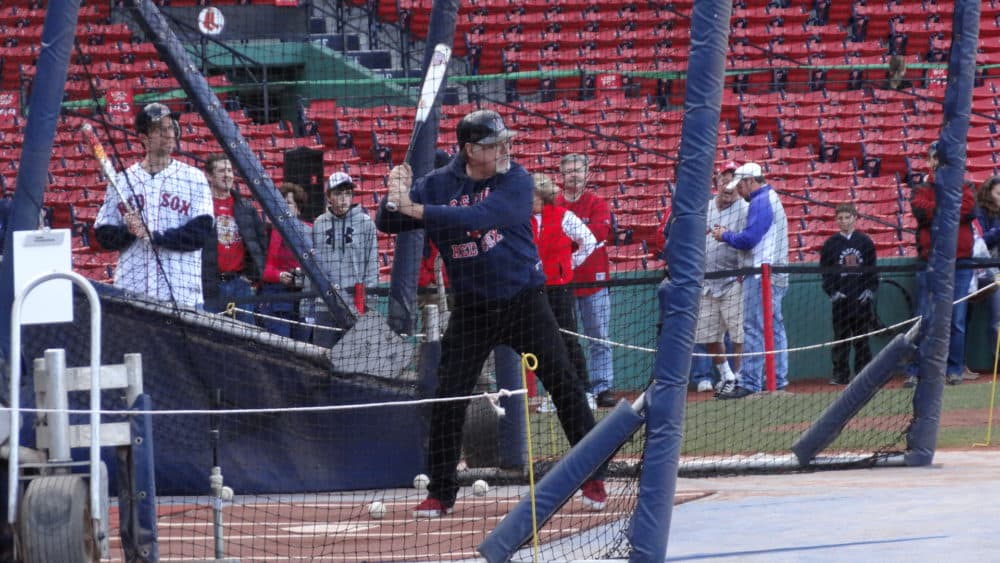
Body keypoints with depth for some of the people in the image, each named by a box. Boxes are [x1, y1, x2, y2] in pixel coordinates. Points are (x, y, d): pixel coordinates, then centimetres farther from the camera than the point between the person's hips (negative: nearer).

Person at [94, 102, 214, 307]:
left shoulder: (194, 178, 7)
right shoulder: (122, 181, 12)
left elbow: (201, 232, -3)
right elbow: (103, 235, 10)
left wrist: (154, 235, -11)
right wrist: (128, 231, -10)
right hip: (130, 290, 1)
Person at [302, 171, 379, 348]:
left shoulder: (365, 223, 3)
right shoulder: (319, 224, 10)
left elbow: (372, 267, 1)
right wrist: (307, 308, 11)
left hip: (355, 306, -2)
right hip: (324, 306, 3)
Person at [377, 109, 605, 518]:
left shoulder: (516, 180, -9)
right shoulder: (437, 185, -1)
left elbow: (481, 216, -26)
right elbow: (388, 224, -1)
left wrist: (416, 209, -32)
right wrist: (395, 197, -24)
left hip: (523, 299, -1)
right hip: (472, 309, 1)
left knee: (564, 384, -4)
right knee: (448, 398, -2)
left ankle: (593, 479, 6)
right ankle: (440, 492, 10)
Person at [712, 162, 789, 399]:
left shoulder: (760, 202, -12)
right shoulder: (773, 199, 21)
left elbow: (749, 239, -19)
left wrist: (725, 236, -3)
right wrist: (730, 235, 12)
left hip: (762, 276, -11)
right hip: (776, 276, 11)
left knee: (754, 329, -11)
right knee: (775, 328, 12)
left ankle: (749, 383, -13)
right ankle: (778, 379, 14)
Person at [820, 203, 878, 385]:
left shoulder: (865, 241, 6)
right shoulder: (831, 243, 5)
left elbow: (872, 269, 6)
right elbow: (826, 272, 4)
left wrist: (870, 290, -5)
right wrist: (832, 292, -7)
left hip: (861, 298, 0)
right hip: (840, 298, 0)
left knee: (862, 339, 3)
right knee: (840, 338, 1)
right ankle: (840, 374, 4)